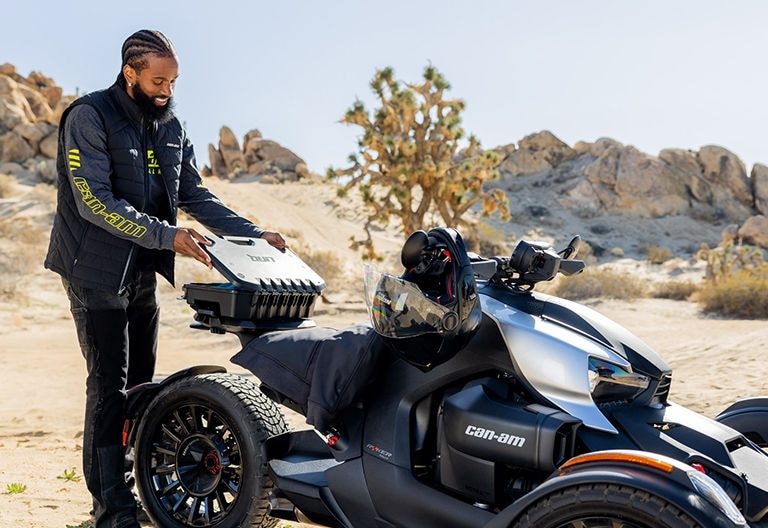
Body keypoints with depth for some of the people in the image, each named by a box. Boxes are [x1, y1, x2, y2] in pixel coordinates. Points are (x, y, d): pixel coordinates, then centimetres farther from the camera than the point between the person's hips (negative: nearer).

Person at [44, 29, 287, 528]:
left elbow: (197, 196, 10)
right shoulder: (89, 117, -12)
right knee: (109, 384, -8)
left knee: (141, 383, 9)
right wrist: (167, 235, -28)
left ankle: (139, 478, 19)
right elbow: (94, 202, -21)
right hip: (97, 271, -6)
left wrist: (255, 234, 0)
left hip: (144, 272, 7)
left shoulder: (172, 128, 9)